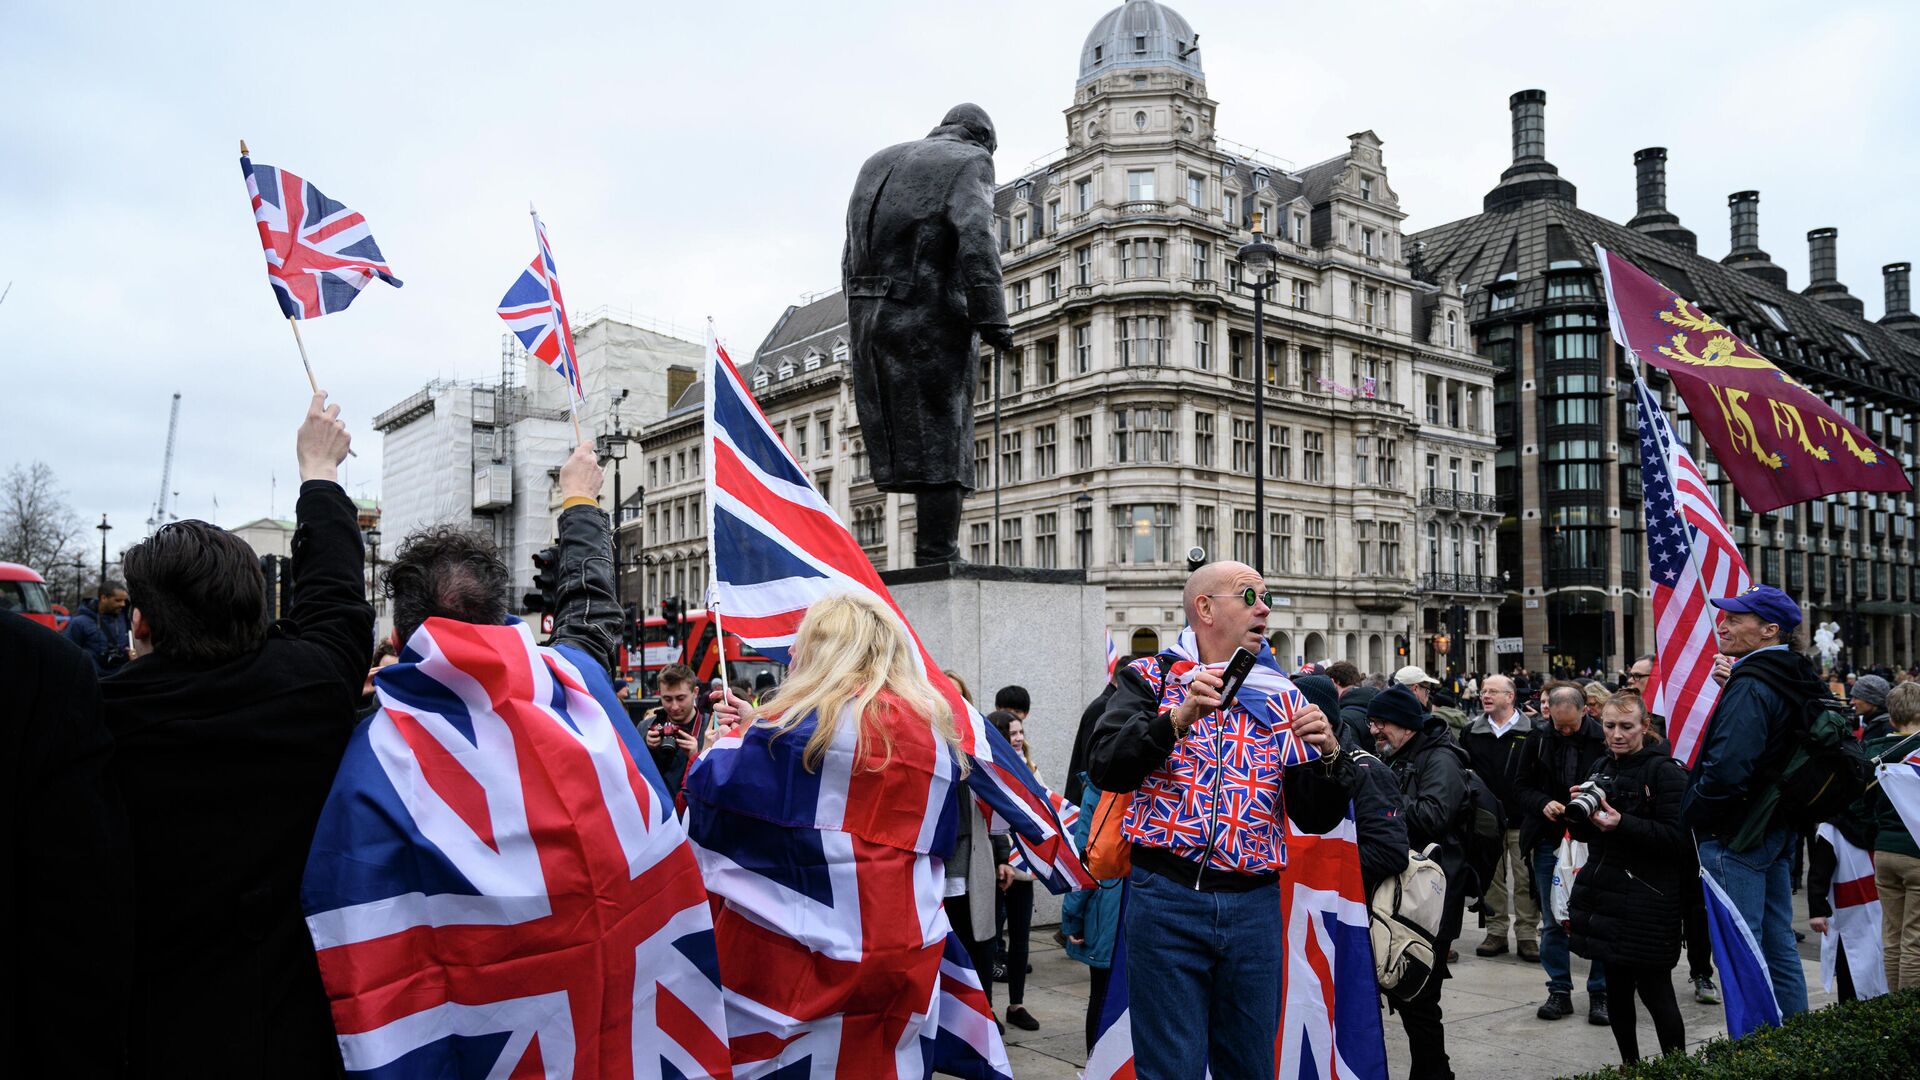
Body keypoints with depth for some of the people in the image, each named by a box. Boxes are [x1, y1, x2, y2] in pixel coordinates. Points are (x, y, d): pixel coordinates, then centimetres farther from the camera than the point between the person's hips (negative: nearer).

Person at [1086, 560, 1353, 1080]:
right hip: (1166, 898, -3)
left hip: (1255, 907, 4)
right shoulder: (1152, 678, 3)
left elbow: (1317, 819, 9)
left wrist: (1329, 756, -11)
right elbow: (1105, 768, -12)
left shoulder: (1282, 696, 11)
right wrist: (1179, 719, -25)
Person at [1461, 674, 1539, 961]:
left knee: (1525, 880, 3)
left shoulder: (1531, 731, -4)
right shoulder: (1472, 731, 6)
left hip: (1521, 819, -3)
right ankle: (1496, 932, 20)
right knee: (1492, 878, 10)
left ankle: (1527, 935, 13)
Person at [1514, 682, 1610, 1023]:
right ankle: (1559, 991, 19)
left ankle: (1599, 993, 16)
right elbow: (1521, 787, 7)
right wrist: (1543, 803, -12)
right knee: (1552, 923, 9)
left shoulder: (1603, 739, -7)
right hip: (1549, 842, 3)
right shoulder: (1538, 741, 2)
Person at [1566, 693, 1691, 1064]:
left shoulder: (1665, 771, -8)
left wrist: (1622, 824, -26)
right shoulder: (1602, 768, 13)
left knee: (1653, 988, -2)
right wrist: (1578, 813, -4)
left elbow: (1678, 836, -16)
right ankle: (1629, 1065, 24)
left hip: (1648, 899, -7)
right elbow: (1583, 834, 17)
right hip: (1606, 894, 7)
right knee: (1616, 987, 12)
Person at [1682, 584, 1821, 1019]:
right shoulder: (1795, 680, 10)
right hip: (1778, 831, 10)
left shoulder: (1749, 687, -21)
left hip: (1735, 835, -10)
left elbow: (1727, 768, -30)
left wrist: (1689, 816, -15)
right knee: (1778, 946, 17)